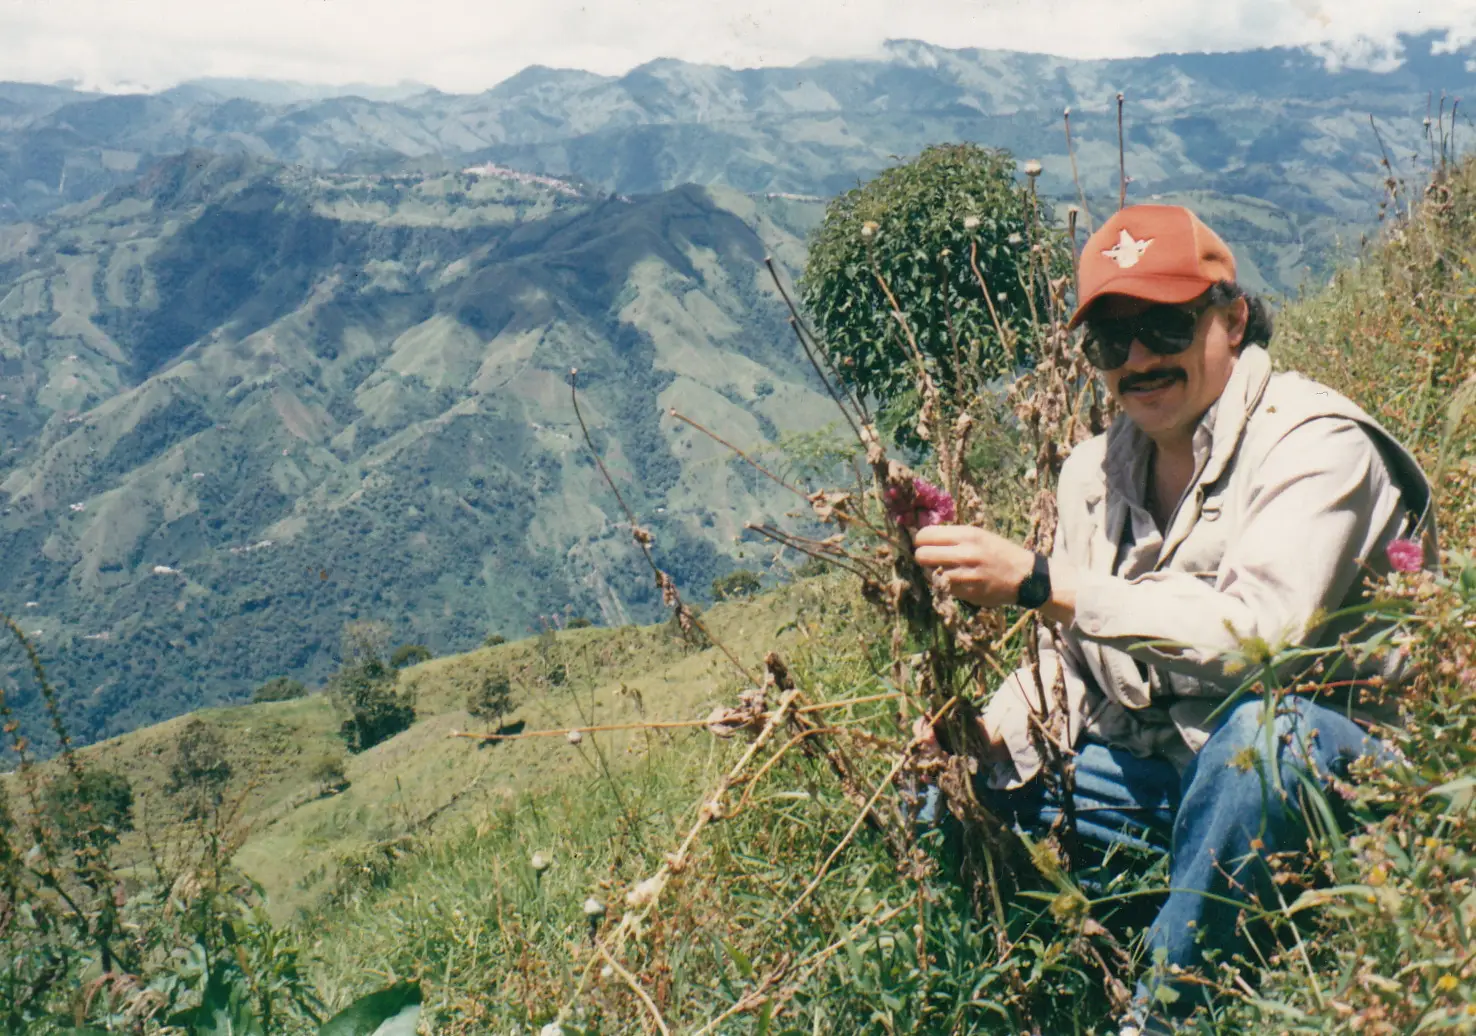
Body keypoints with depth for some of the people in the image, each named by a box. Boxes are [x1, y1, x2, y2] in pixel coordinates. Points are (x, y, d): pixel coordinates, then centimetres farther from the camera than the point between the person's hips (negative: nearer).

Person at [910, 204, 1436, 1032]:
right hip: (1145, 768, 6)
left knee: (1260, 722, -39)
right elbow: (1074, 658, 10)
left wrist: (1039, 581, -34)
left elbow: (1257, 636, -31)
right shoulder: (1093, 470, 4)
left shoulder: (1315, 443, -15)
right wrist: (987, 738, -10)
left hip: (1318, 770, -6)